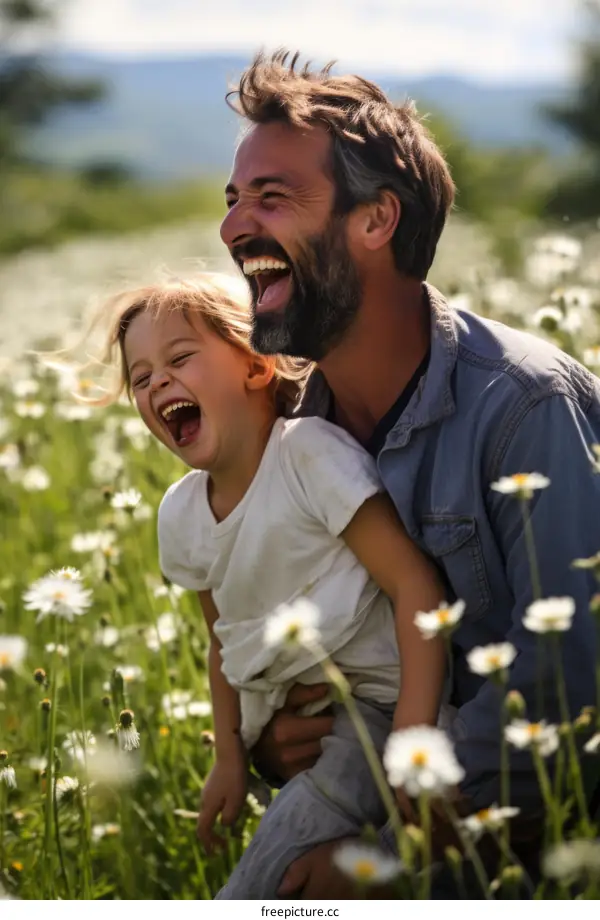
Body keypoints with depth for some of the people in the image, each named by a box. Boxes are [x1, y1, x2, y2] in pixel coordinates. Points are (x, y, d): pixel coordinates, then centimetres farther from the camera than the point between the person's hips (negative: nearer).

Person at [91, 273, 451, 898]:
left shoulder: (310, 453, -16)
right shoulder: (180, 515, 5)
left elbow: (416, 585, -20)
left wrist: (414, 735, -26)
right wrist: (229, 757, 11)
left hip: (374, 699, -7)